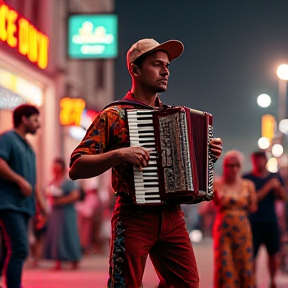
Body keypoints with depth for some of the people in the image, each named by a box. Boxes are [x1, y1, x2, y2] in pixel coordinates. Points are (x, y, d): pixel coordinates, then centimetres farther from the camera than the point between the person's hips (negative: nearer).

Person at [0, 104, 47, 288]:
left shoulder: (28, 147, 24)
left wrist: (40, 199, 16)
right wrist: (20, 181, -18)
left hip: (24, 204, 9)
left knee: (15, 250, 7)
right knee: (20, 249, -19)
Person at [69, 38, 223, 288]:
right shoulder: (113, 116, -4)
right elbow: (76, 168, -10)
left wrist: (207, 153, 7)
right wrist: (119, 154, -23)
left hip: (172, 217, 6)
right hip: (134, 218, -5)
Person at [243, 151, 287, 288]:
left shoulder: (275, 177, 10)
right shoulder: (247, 179, -3)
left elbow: (283, 197, 6)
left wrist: (278, 186, -13)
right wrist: (268, 186, -16)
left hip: (271, 221, 4)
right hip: (254, 222, -4)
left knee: (273, 253, 6)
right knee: (251, 255, -6)